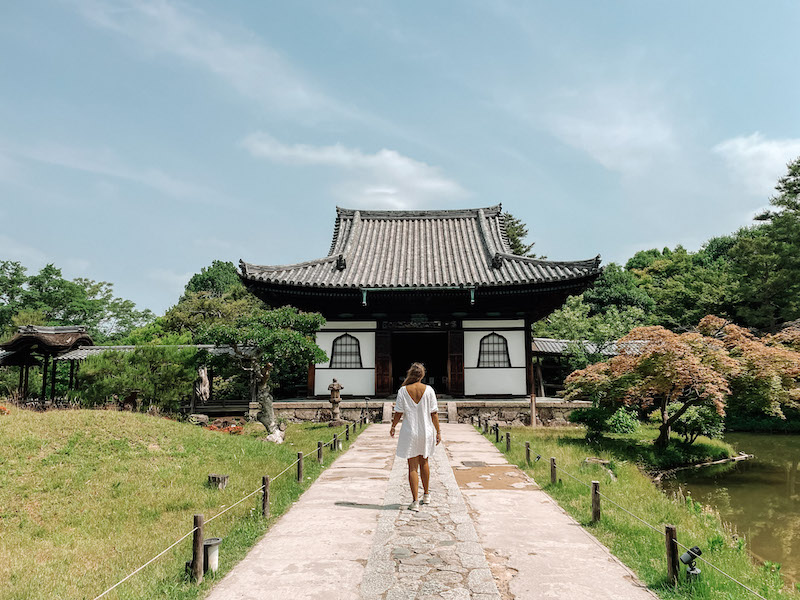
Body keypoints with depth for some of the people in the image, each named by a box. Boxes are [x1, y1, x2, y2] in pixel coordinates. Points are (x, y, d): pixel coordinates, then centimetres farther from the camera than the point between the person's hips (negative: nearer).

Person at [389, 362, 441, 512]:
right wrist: (438, 432, 2)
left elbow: (398, 412, -6)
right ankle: (426, 495, 35)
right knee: (424, 463, 22)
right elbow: (434, 413, -5)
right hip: (426, 432, 2)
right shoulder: (428, 390, -7)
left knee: (412, 467, 4)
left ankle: (415, 502, 1)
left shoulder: (403, 390, -8)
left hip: (409, 432, -2)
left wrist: (393, 427, 10)